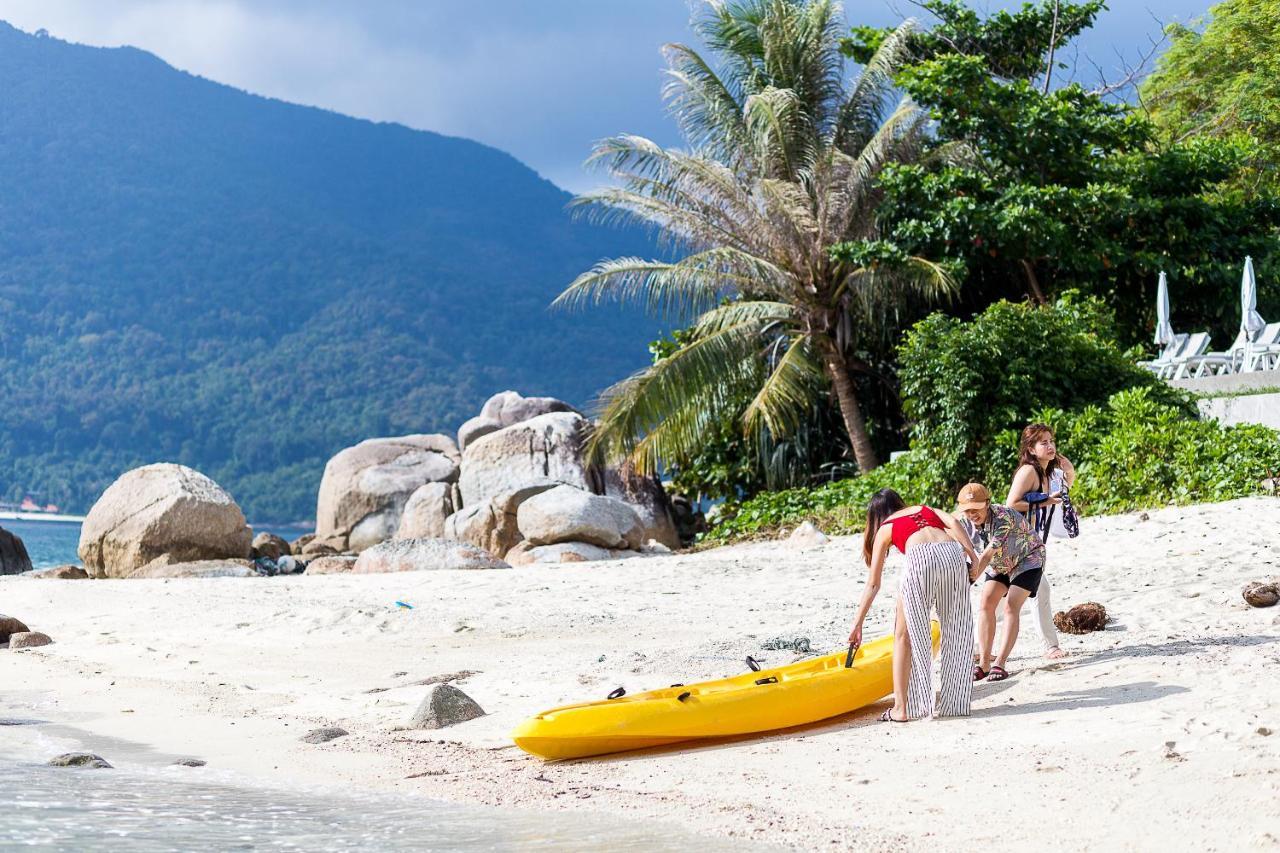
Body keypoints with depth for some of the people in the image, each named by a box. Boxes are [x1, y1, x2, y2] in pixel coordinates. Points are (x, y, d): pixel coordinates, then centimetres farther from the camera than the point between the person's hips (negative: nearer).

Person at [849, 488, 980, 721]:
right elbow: (953, 523, 12)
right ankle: (956, 702, 17)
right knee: (956, 632, 15)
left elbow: (873, 584, 25)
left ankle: (901, 708, 4)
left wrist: (858, 623, 28)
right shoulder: (925, 509, 36)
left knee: (904, 635, 8)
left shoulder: (884, 529, 27)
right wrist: (972, 555, 8)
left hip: (920, 558, -3)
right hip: (954, 554, 3)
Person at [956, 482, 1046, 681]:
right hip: (1000, 565, 6)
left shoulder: (1004, 518, -38)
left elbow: (987, 555, -44)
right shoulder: (965, 523, -18)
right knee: (985, 603, -8)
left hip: (1028, 559, -6)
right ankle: (984, 663, -4)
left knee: (1011, 606, -20)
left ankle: (1000, 663, -20)